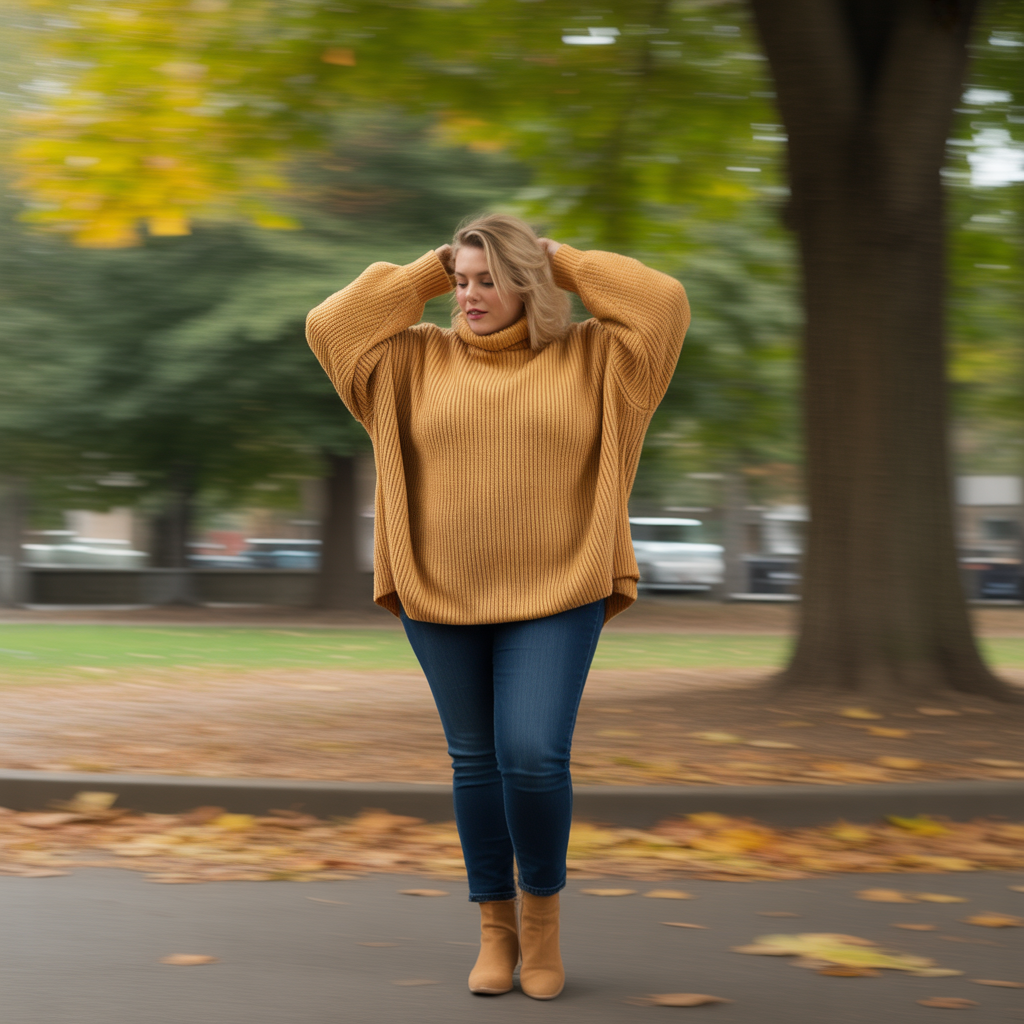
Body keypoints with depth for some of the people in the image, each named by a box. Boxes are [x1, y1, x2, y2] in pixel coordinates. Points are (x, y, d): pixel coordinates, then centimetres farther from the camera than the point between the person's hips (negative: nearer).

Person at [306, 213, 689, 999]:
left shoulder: (588, 359, 1)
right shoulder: (420, 362, 5)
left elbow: (662, 307, -10)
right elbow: (333, 329, -5)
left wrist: (562, 262, -2)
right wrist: (426, 274, 0)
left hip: (555, 595, -2)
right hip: (446, 595, 2)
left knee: (534, 757, -14)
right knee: (477, 761, 7)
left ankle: (542, 907, 10)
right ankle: (496, 931, 20)